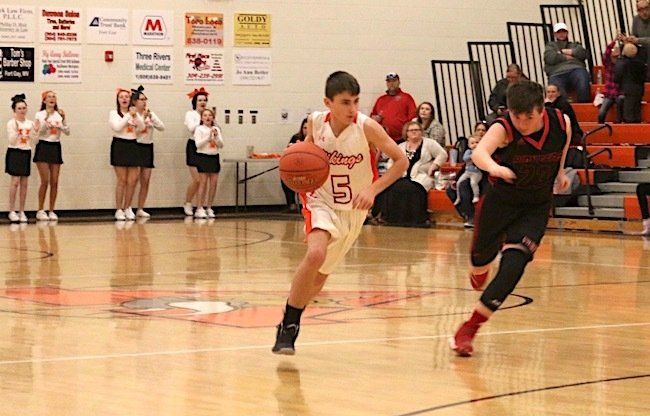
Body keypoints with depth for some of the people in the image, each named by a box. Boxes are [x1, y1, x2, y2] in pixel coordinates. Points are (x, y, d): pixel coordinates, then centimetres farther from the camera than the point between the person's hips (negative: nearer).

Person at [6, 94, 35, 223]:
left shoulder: (30, 123, 8)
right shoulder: (11, 123, -5)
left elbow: (33, 141, 12)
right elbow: (12, 141, -11)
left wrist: (36, 131, -3)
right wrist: (16, 131, -26)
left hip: (26, 153, 5)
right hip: (15, 153, -5)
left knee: (24, 183, 4)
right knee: (15, 182, -11)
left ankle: (21, 212, 9)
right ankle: (12, 211, -7)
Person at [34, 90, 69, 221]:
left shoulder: (59, 114, 8)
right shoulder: (40, 115, -1)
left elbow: (67, 132, 1)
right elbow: (39, 132, -11)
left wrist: (63, 120, -13)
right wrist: (46, 119, -22)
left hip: (56, 148, 3)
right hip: (43, 147, -3)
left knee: (54, 182, 1)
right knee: (45, 181, -9)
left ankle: (52, 211, 8)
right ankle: (40, 211, -1)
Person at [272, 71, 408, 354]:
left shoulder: (366, 127, -19)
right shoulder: (315, 121, -12)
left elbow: (400, 161, -13)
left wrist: (373, 190, -25)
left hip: (353, 211, 1)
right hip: (321, 201, -1)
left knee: (319, 277, 10)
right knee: (316, 255, -30)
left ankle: (292, 321, 38)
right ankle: (288, 326, -15)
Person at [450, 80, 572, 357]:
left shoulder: (562, 123, -16)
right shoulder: (504, 129, -27)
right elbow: (479, 152, -48)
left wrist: (560, 171, 6)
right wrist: (493, 167, -67)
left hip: (537, 207, 1)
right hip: (500, 200, -1)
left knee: (513, 266, -14)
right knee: (482, 255, 16)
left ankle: (470, 328, -6)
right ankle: (479, 272, 57)